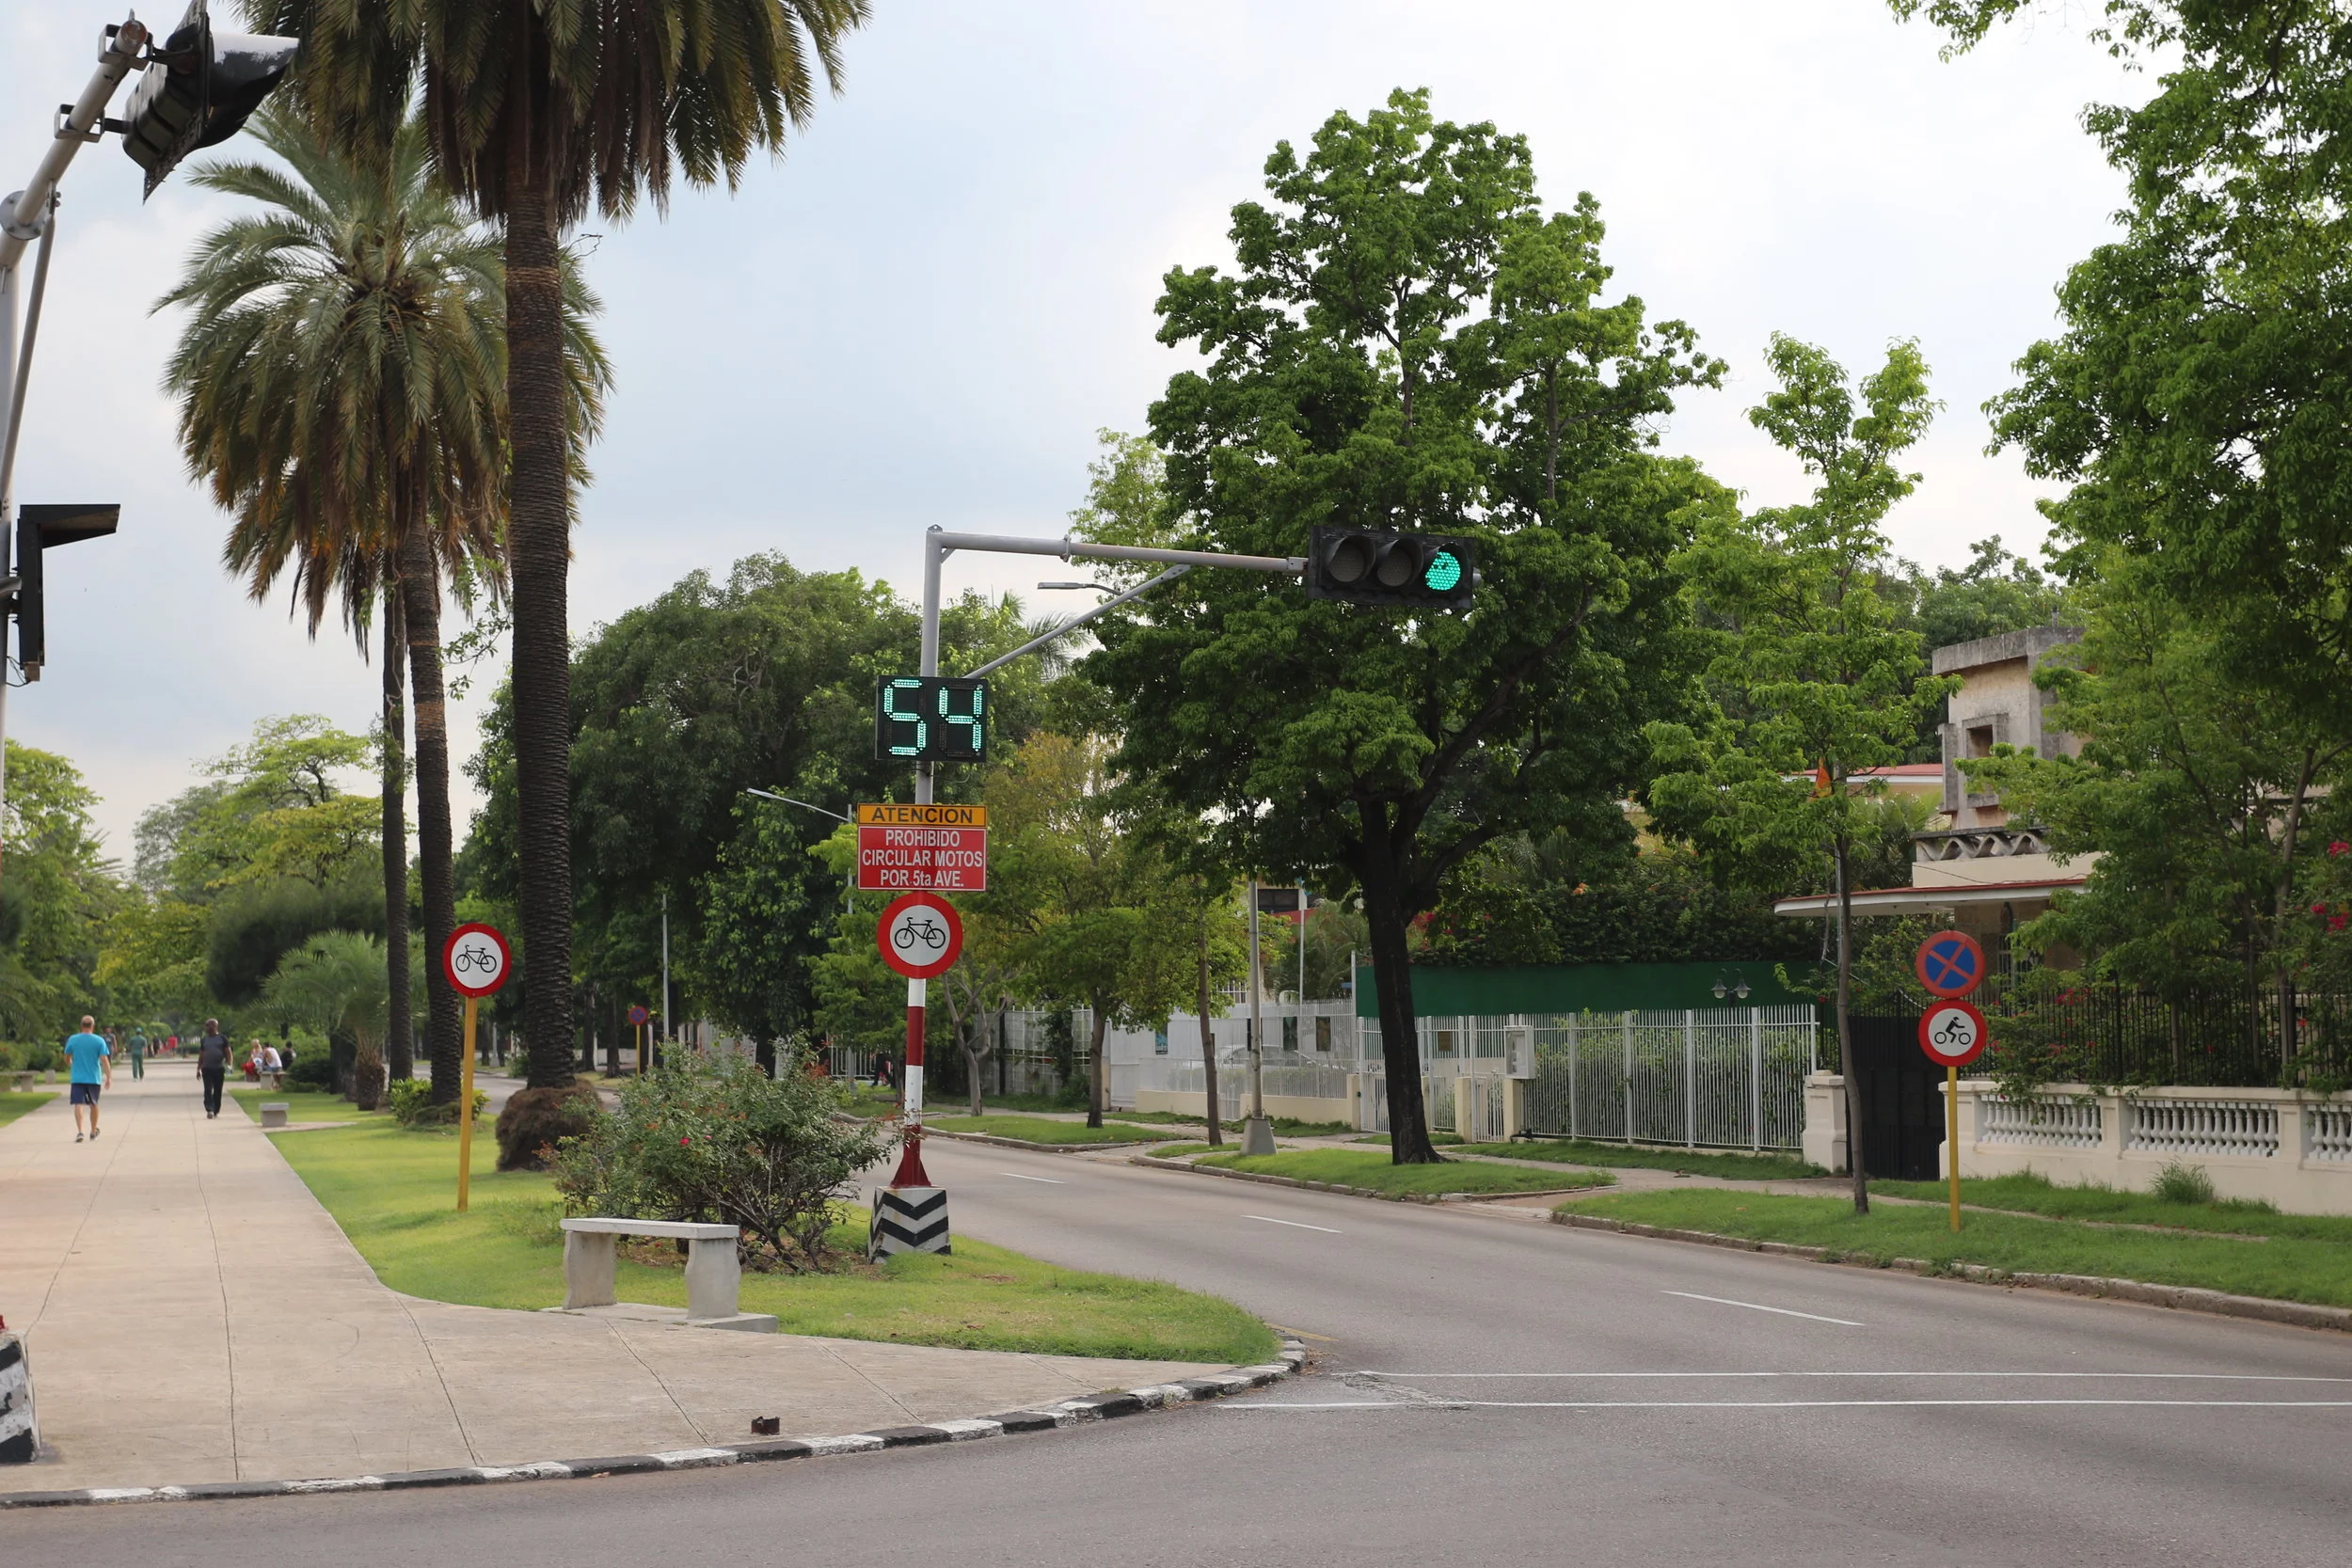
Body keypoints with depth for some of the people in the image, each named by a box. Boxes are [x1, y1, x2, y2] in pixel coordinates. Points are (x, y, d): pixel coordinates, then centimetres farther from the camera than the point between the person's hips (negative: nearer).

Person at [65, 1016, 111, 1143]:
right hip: (94, 1078, 1)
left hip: (77, 1078, -1)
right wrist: (109, 1077, -7)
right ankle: (93, 1131, 32)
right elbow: (104, 1060, -10)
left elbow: (67, 1058, 9)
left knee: (78, 1104, -7)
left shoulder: (72, 1039, -1)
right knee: (93, 1105, 17)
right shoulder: (99, 1040, -5)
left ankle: (79, 1131, -25)